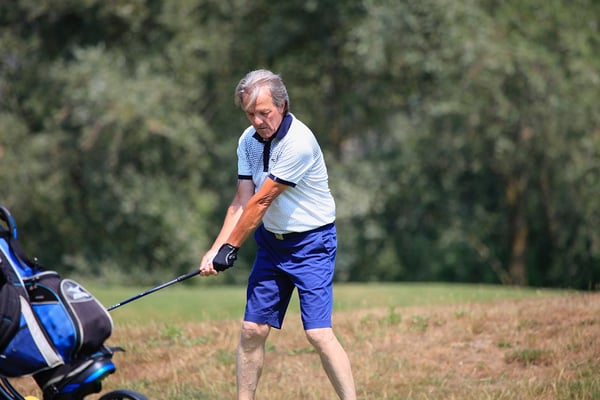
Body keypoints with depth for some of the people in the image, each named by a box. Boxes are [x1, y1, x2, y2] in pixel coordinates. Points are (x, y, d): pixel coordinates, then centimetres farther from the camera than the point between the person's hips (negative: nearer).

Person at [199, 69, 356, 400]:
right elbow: (242, 201, -1)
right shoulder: (249, 140, 1)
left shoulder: (298, 143, -24)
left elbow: (261, 202, -20)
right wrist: (215, 250, -12)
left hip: (311, 243, -7)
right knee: (252, 330, 3)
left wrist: (231, 247, -13)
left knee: (319, 333, -15)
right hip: (271, 241, 7)